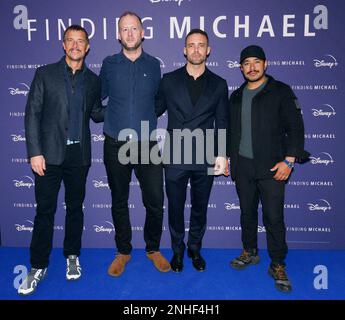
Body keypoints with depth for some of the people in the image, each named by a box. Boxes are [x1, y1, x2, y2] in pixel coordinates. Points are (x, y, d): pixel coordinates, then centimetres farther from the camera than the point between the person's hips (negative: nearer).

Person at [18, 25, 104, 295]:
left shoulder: (93, 80, 9)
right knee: (45, 211, 2)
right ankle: (38, 266, 16)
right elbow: (32, 114, -2)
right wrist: (35, 152, -10)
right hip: (50, 153, -2)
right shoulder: (45, 74, 2)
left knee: (75, 207, 12)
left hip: (79, 154, 2)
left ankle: (72, 256, 30)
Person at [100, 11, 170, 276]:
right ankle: (123, 251, 28)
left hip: (147, 144, 0)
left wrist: (147, 118, 11)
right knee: (119, 201, 10)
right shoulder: (109, 64, 5)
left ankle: (154, 249, 23)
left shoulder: (154, 65, 7)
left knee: (155, 201, -1)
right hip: (116, 145, 0)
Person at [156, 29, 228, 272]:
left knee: (200, 207, 13)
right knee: (175, 207, 11)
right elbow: (156, 110, 12)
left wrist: (222, 155, -1)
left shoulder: (219, 84, 5)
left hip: (205, 158, 1)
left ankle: (195, 249, 34)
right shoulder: (169, 80, 4)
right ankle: (178, 250, 32)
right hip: (175, 157, 0)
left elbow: (222, 123, 5)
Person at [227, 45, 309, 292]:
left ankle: (278, 265, 13)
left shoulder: (281, 91, -2)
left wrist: (289, 161, -13)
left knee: (274, 218, -3)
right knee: (247, 212, 14)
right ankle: (250, 253, 32)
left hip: (271, 167, -4)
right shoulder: (237, 95, 13)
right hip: (242, 165, 5)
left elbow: (295, 127, -5)